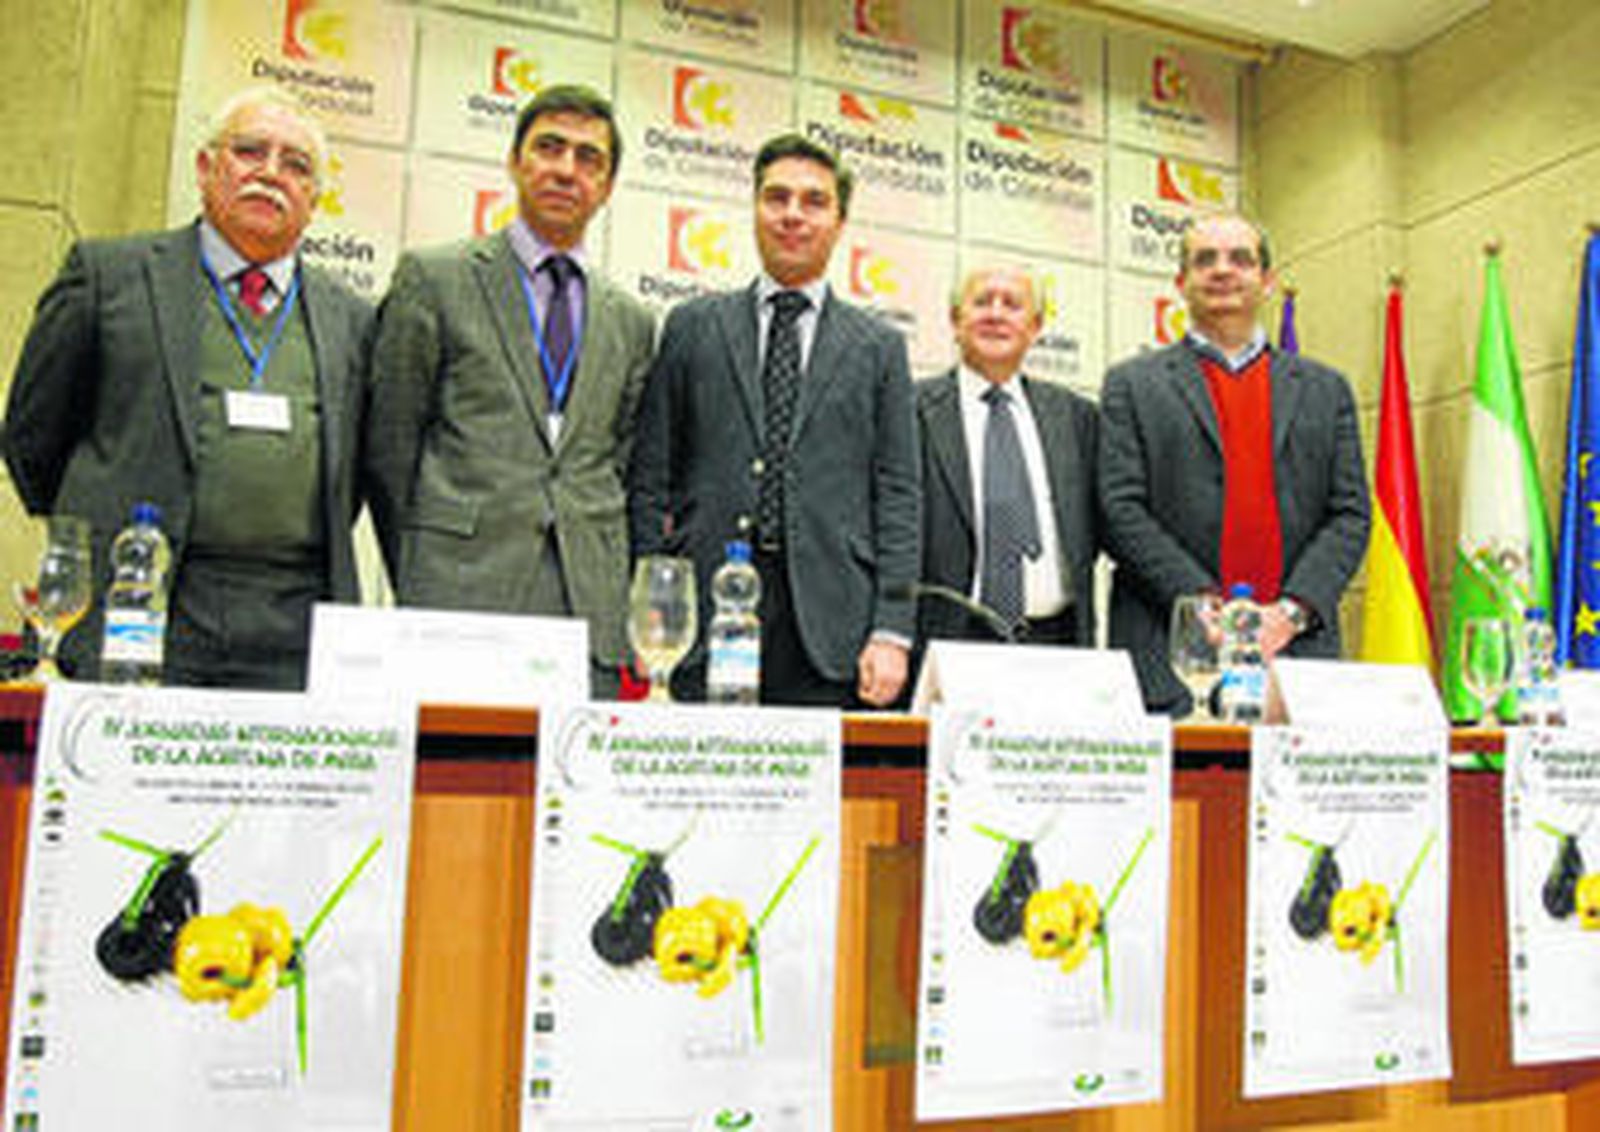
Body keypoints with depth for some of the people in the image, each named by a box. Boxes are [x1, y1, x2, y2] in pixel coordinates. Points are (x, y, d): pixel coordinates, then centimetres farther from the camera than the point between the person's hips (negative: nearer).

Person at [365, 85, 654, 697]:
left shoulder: (631, 322, 16)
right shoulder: (433, 278, 5)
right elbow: (388, 448, 5)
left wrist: (610, 591, 6)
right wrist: (420, 588, 5)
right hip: (465, 597, -3)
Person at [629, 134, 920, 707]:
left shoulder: (879, 347, 11)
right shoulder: (693, 326, 12)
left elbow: (896, 495, 6)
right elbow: (650, 479, 9)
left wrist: (893, 632, -3)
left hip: (830, 626, 0)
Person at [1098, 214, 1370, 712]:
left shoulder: (1325, 390, 17)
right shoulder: (1132, 385, 10)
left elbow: (1350, 515, 10)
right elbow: (1121, 512, -1)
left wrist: (1291, 611, -7)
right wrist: (1209, 605, -11)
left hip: (1297, 652, 2)